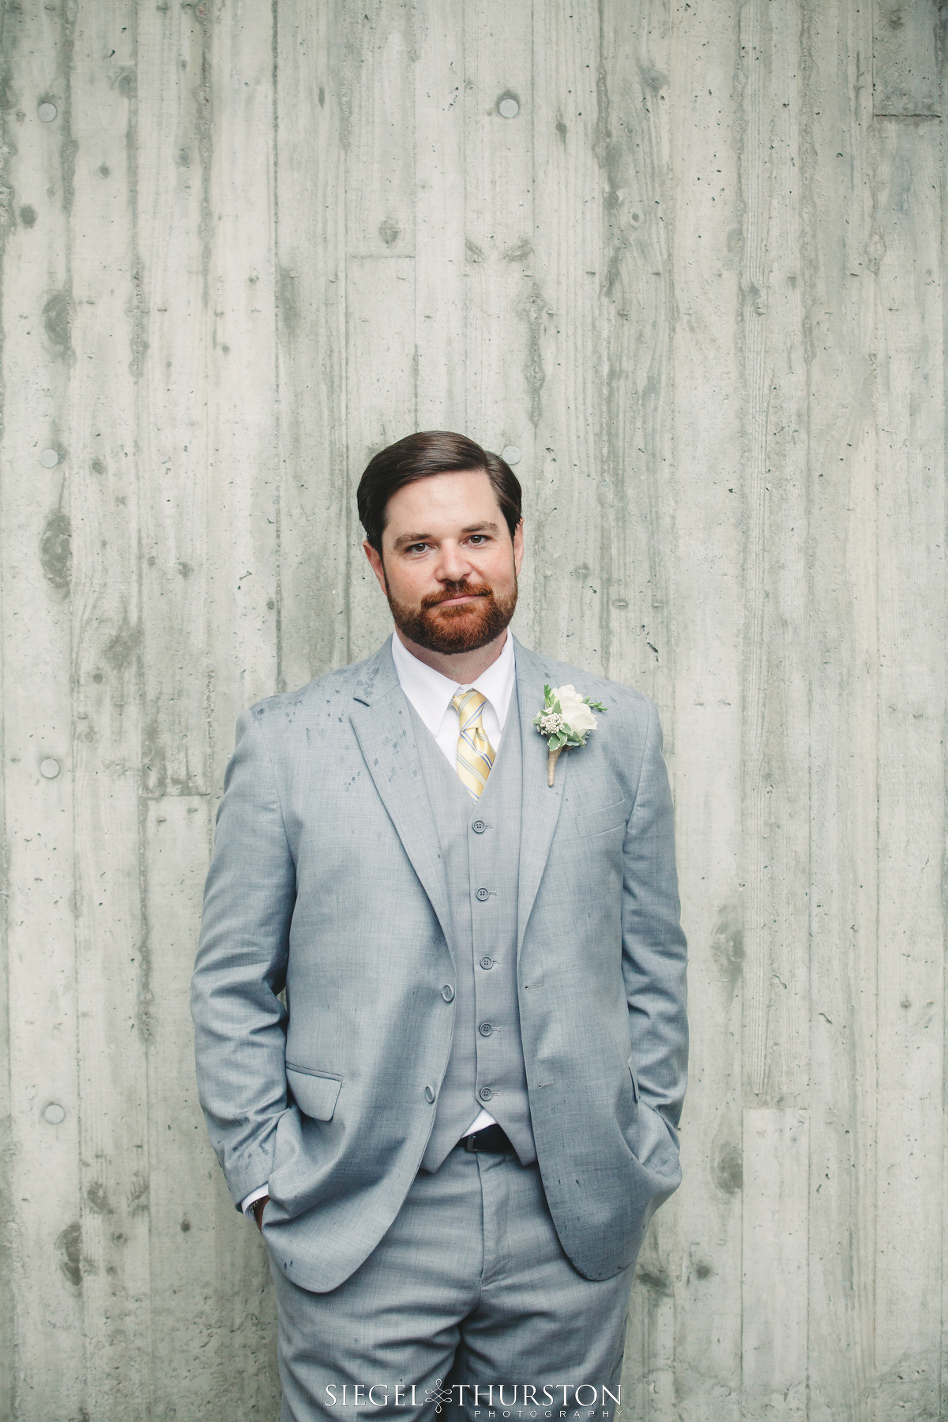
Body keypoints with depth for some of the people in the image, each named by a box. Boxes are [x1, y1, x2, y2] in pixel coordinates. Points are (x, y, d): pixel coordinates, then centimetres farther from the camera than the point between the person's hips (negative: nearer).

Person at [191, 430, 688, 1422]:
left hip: (573, 1218, 2)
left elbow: (653, 962, 9)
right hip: (359, 1227, -1)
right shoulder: (286, 742, -1)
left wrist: (647, 1152, 6)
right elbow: (232, 985, 2)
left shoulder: (619, 732, 4)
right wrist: (266, 1175, -3)